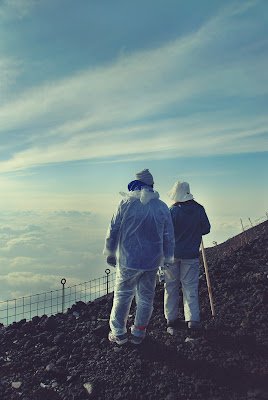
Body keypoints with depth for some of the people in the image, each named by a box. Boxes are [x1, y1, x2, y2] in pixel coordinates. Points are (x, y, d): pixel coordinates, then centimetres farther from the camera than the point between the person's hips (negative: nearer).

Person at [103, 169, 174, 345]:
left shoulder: (126, 203, -7)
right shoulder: (162, 207, 0)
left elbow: (113, 230, -4)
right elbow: (169, 237, 4)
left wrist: (110, 253, 7)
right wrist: (167, 259, 14)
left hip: (128, 260, -2)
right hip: (152, 261, 2)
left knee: (122, 295, 12)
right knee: (146, 297, 15)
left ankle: (118, 333, 21)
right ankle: (138, 333, 27)